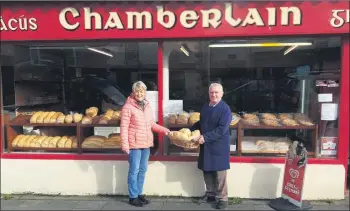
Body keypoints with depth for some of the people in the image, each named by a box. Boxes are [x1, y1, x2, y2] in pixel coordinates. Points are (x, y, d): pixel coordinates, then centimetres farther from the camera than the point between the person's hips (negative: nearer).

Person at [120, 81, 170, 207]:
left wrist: (164, 130, 5)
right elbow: (124, 128, -12)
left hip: (146, 144, 7)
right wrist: (125, 145, -17)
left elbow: (152, 124, 16)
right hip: (134, 145, -6)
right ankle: (132, 197, 16)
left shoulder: (147, 106, 9)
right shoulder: (128, 107, -11)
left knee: (142, 170, 15)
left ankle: (139, 193, 29)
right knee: (134, 171, 2)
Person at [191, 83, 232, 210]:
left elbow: (221, 129, -21)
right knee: (207, 171, 14)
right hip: (205, 145, 6)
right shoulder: (205, 107, 8)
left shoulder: (225, 109, -14)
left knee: (220, 174, 3)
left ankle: (222, 199, 16)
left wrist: (205, 137, -24)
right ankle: (210, 194, 30)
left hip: (219, 146, -6)